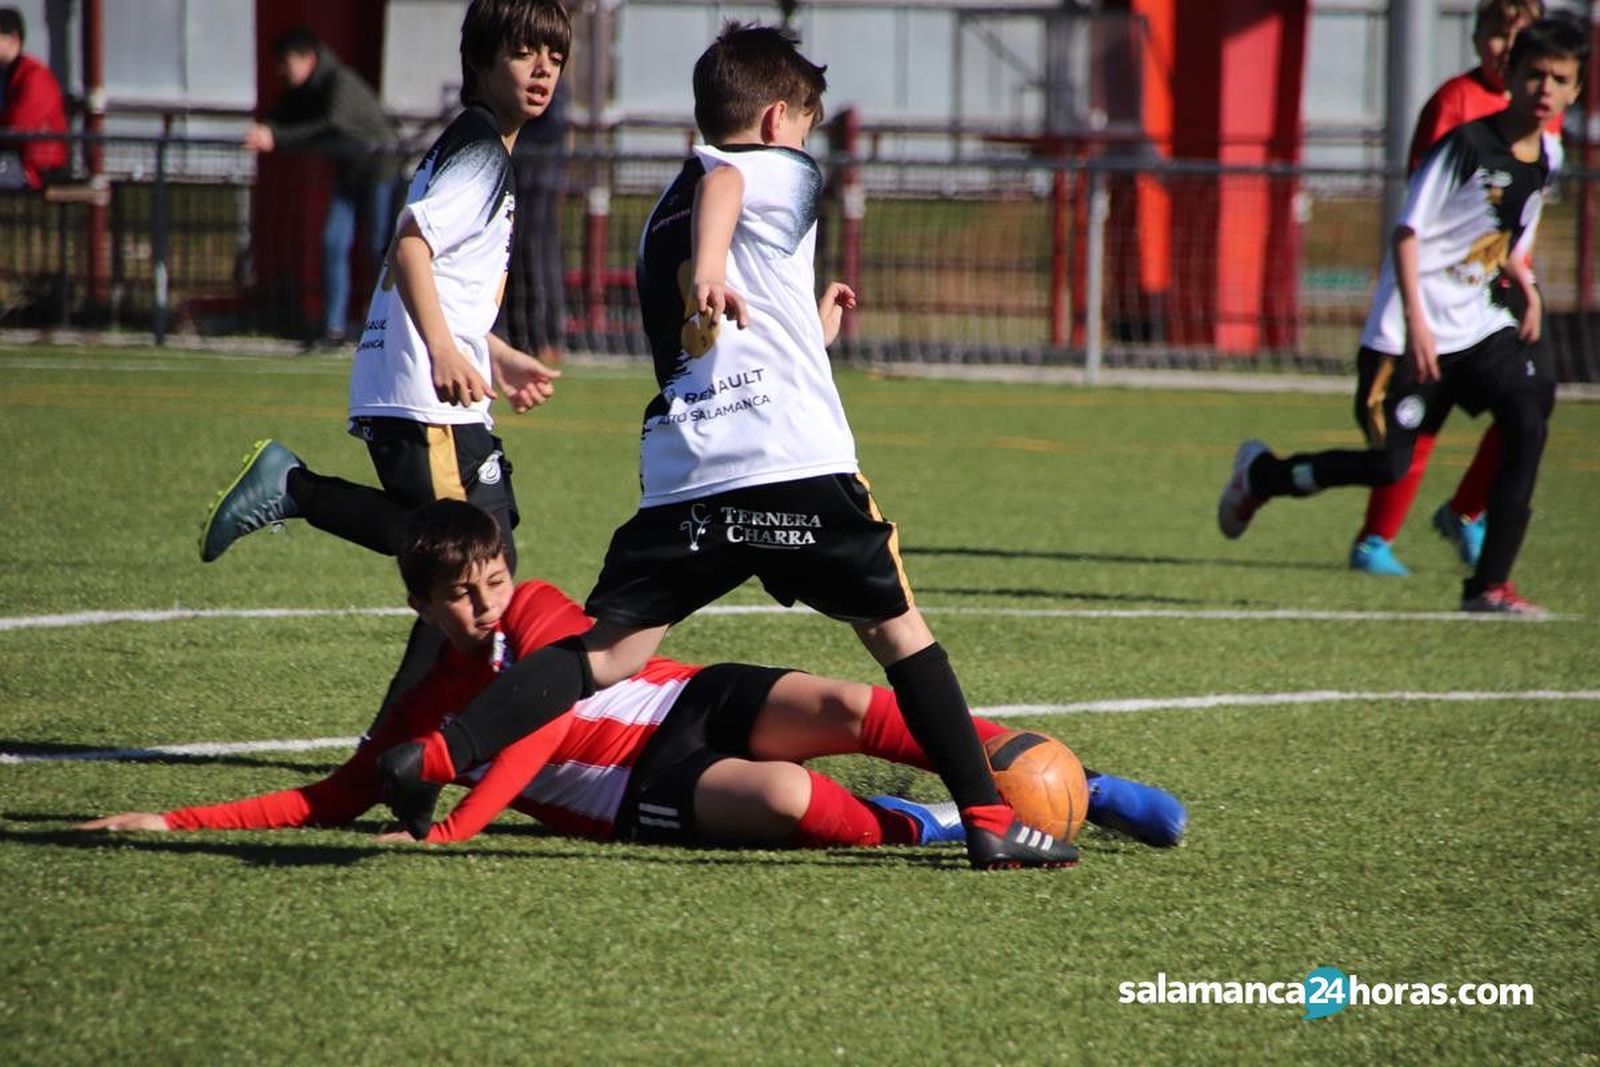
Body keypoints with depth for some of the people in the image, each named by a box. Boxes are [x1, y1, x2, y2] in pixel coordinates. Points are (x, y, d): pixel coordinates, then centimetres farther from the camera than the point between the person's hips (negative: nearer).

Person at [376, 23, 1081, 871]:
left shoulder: (660, 221, 30)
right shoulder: (780, 171, 9)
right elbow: (721, 183, -17)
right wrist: (710, 269, -36)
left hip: (679, 474, 5)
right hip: (792, 461, -5)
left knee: (607, 654, -1)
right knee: (896, 629, 9)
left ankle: (436, 755, -20)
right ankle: (988, 819, 7)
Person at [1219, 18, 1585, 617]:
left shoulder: (1547, 156, 7)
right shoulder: (1468, 145, -16)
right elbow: (1408, 230, -16)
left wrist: (1526, 288, 10)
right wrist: (1415, 320, -23)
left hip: (1478, 323, 6)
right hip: (1413, 330, -6)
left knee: (1528, 419, -17)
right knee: (1388, 466, -5)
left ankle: (1490, 584, -11)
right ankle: (1259, 474, 24)